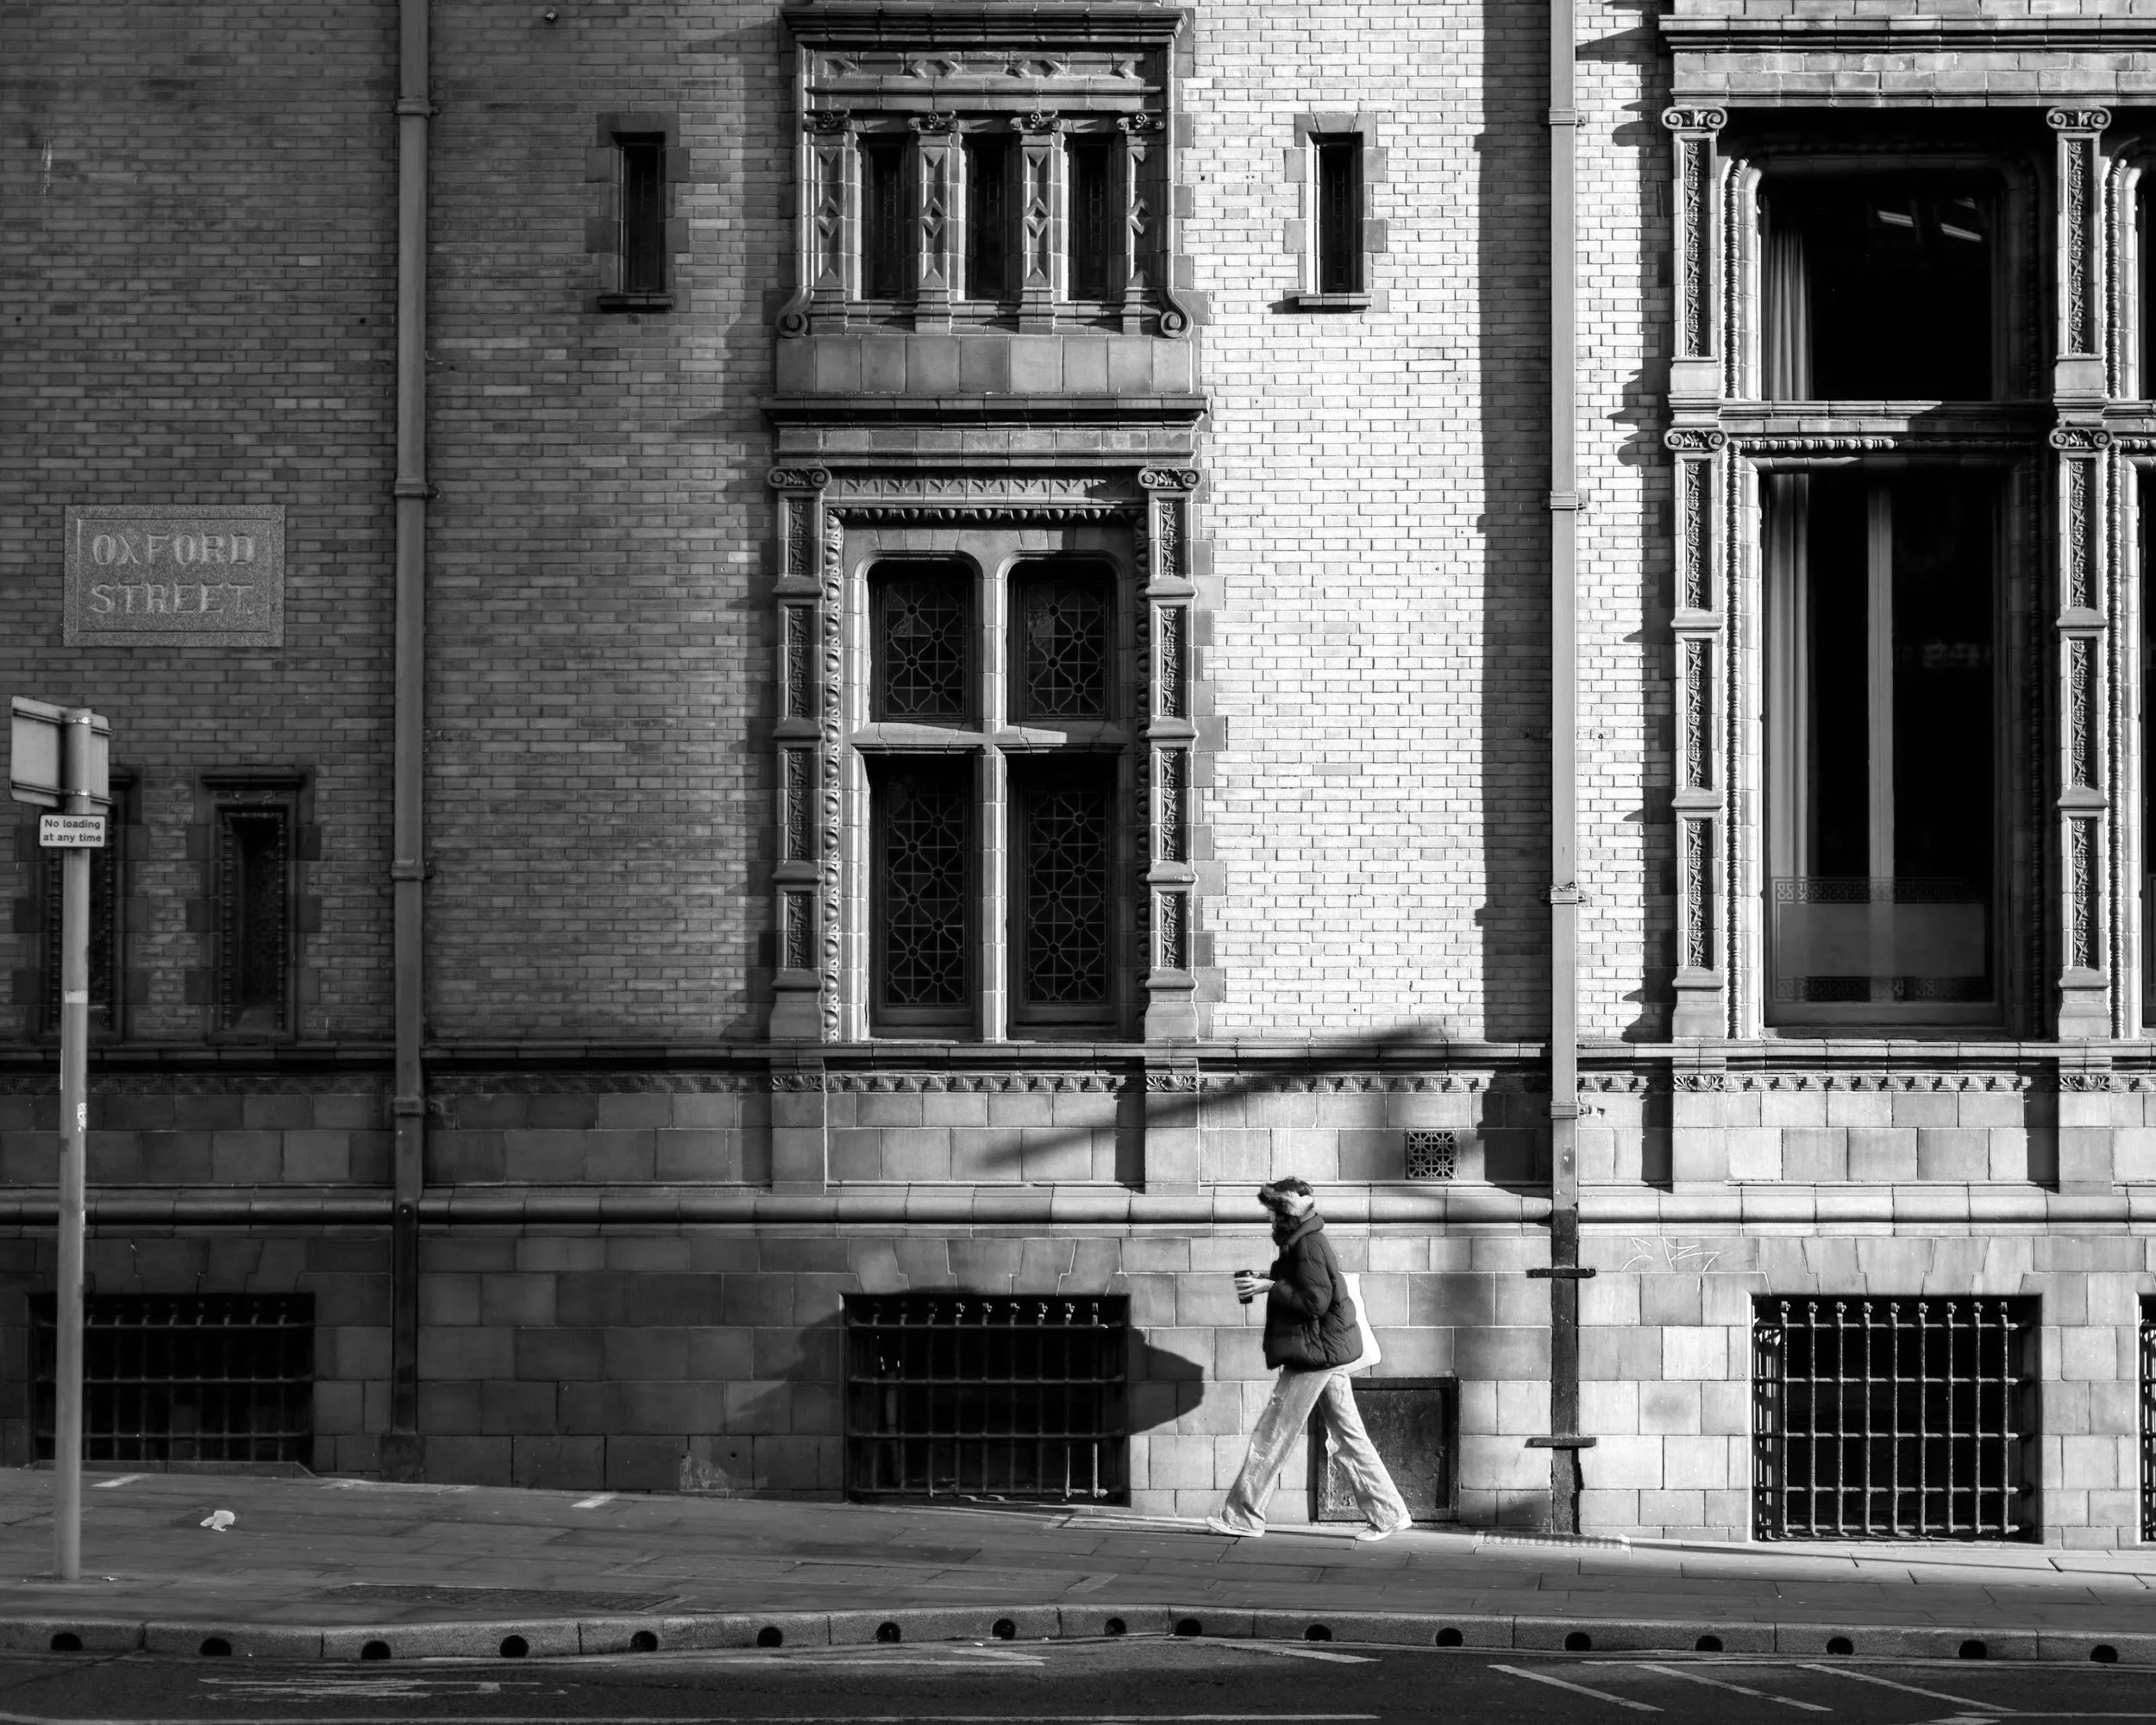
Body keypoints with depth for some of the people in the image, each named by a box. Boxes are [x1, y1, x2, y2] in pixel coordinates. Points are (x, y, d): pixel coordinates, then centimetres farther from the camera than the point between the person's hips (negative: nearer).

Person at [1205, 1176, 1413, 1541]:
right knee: (1347, 1435, 9)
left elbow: (1315, 1301, -22)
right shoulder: (1306, 1240, 16)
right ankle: (1388, 1513, 8)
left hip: (1314, 1354, -10)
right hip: (1328, 1353, 10)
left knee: (1272, 1436, -3)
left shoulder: (1307, 1244, -16)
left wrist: (1269, 1287, -17)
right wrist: (1265, 1282, 7)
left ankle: (1242, 1517, 3)